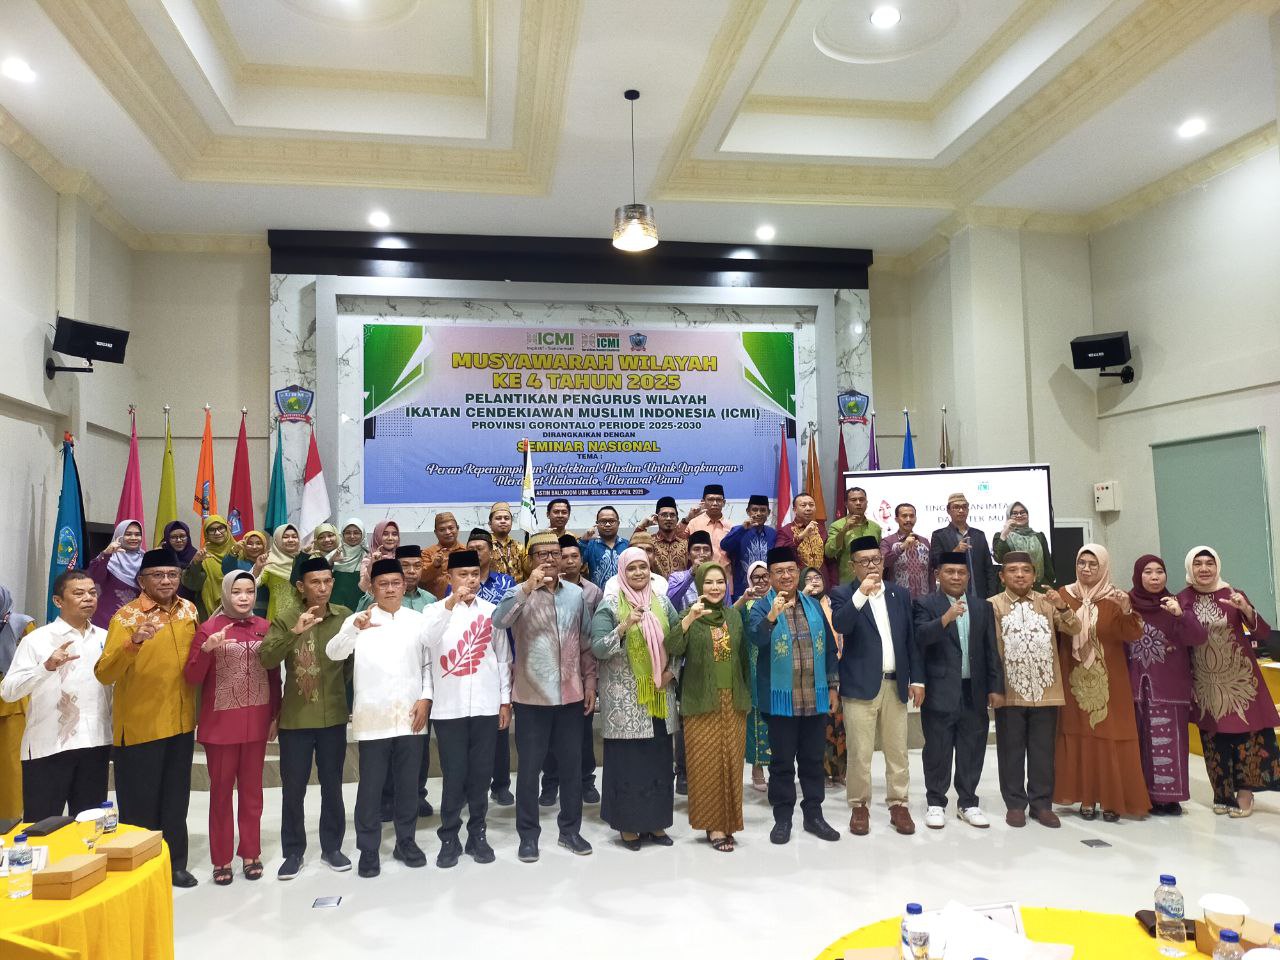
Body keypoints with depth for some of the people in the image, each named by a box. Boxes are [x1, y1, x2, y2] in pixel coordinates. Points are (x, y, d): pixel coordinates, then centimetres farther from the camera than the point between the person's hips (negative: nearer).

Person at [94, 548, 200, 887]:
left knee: (176, 800, 16)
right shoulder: (126, 616, -13)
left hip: (181, 722, 5)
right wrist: (134, 642, -39)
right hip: (140, 726, -5)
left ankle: (174, 863, 29)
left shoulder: (188, 610, 4)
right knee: (140, 803, 6)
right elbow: (104, 673, -25)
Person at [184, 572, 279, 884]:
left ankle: (251, 854, 23)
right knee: (221, 791, 7)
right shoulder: (209, 628, -7)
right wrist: (206, 649, -27)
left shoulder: (264, 627, 3)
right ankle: (221, 858, 19)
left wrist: (275, 716, 9)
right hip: (221, 723, -3)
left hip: (256, 722, 3)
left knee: (252, 790, 12)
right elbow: (192, 679, -10)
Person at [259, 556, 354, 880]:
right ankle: (293, 852, 23)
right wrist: (294, 632, -31)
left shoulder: (345, 617, -2)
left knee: (332, 786, 12)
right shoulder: (285, 621, -5)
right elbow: (266, 659, -19)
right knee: (293, 789, 8)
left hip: (334, 716, 1)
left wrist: (341, 685, 8)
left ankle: (332, 847, 27)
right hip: (295, 718, -1)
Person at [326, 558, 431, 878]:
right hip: (372, 718, -2)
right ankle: (368, 849, 16)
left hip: (410, 715, 2)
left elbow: (429, 663, 9)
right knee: (371, 786, 4)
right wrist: (355, 628, -34)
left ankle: (405, 841, 26)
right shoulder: (358, 620, 0)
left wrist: (426, 698, -4)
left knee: (408, 783, 11)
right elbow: (333, 652, -16)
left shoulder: (418, 620, 7)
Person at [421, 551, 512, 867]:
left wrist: (506, 700, 6)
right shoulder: (436, 610, 0)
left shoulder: (492, 611, 6)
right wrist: (450, 604, -30)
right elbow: (426, 643, -22)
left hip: (486, 705, 2)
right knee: (454, 775, 3)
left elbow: (503, 658, 9)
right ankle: (449, 838, 18)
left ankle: (477, 834, 22)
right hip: (449, 707, -2)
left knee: (481, 774, 8)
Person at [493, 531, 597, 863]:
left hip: (571, 695, 3)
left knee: (572, 765, 12)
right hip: (532, 697, -3)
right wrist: (528, 588, -34)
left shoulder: (576, 594, 5)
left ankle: (570, 830, 28)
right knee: (529, 768, 6)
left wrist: (590, 682, 8)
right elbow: (499, 621, -26)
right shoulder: (520, 594, -5)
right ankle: (528, 835, 20)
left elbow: (586, 644, 11)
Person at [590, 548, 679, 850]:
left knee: (659, 758, 8)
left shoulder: (661, 601, 8)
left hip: (658, 695, 4)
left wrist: (670, 671, 1)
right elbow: (597, 648, -14)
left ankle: (655, 821, 21)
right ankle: (628, 825, 13)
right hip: (624, 698, -4)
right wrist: (624, 626, -27)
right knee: (627, 759, 0)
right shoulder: (610, 605, -5)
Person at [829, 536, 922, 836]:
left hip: (896, 684, 4)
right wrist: (861, 594, -26)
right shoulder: (843, 594, -1)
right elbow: (839, 626, -20)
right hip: (860, 685, -3)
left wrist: (917, 679, 7)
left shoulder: (900, 594, 11)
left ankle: (898, 804, 21)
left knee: (897, 751, 9)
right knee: (859, 753, 2)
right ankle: (859, 805, 15)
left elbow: (911, 638, 12)